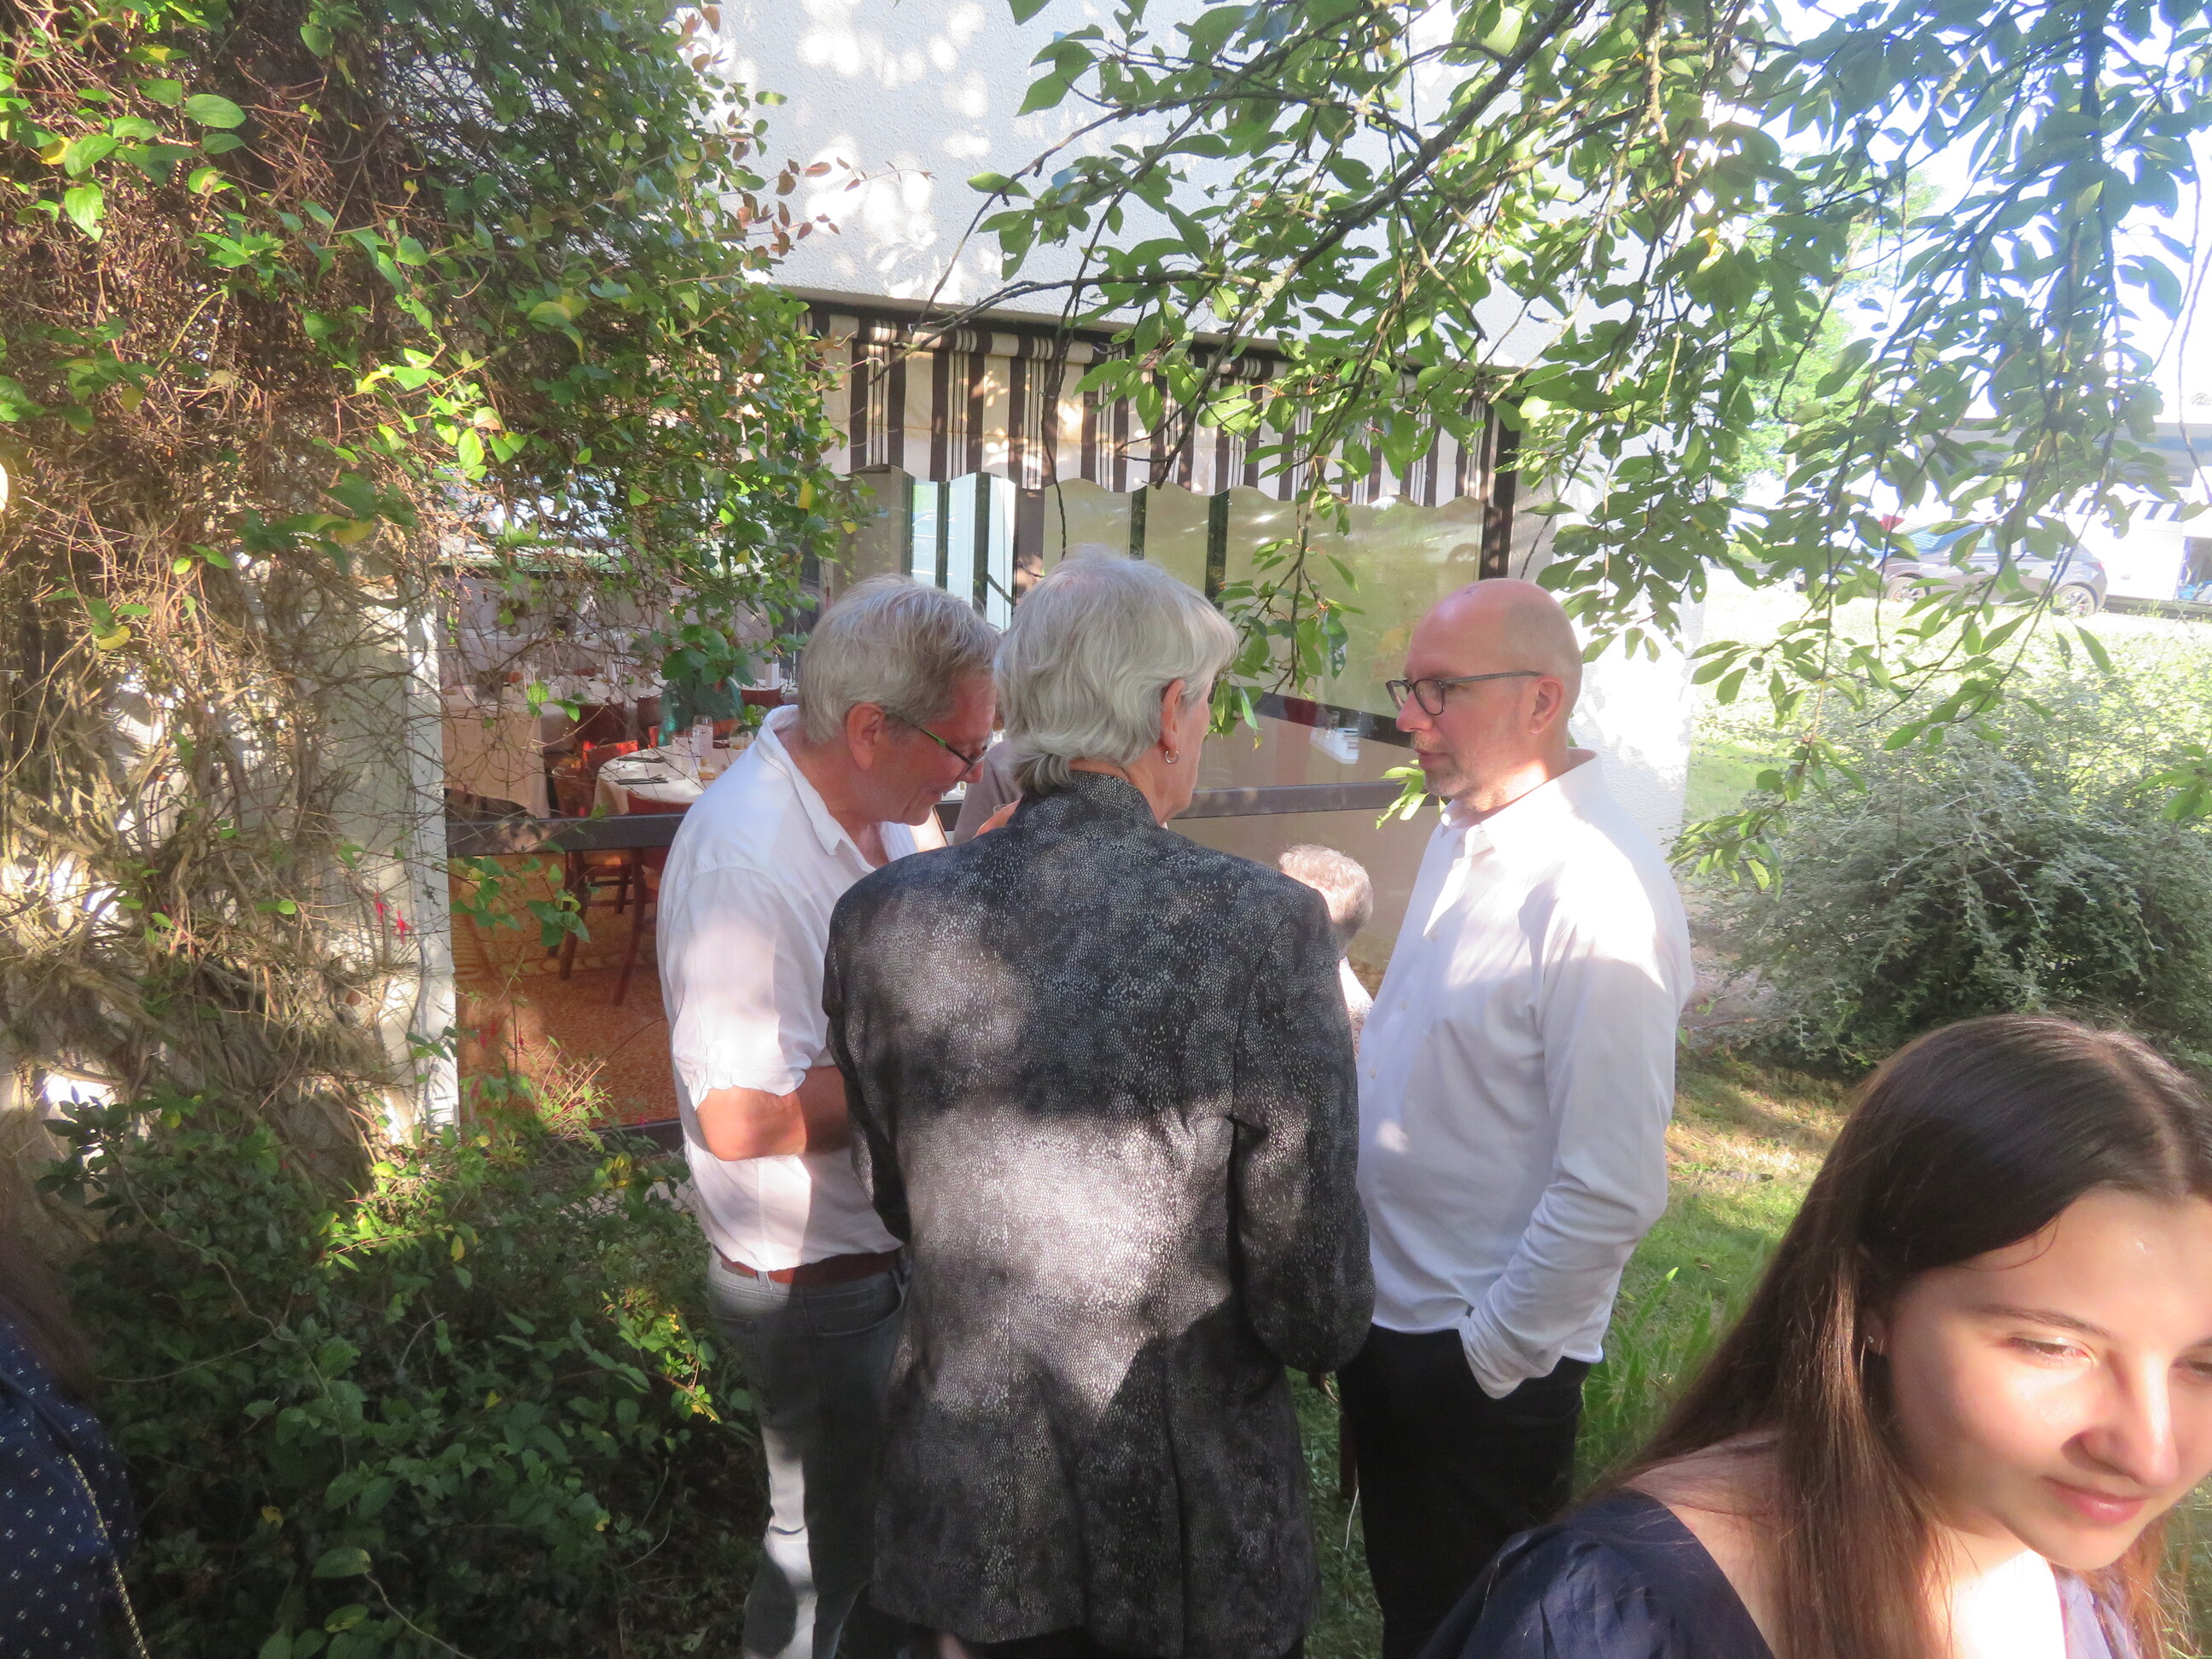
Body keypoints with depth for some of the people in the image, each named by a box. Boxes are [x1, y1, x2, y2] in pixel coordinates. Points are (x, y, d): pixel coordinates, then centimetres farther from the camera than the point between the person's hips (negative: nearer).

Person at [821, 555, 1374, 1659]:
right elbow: (1317, 1314, -18)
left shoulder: (880, 919, -13)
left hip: (968, 1513, 3)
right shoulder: (1264, 928, -24)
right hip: (1193, 1521, -2)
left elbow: (897, 1204, 1)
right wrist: (1325, 1323, 5)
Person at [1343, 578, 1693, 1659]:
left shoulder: (1600, 897, -26)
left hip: (1487, 1364, -7)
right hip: (1387, 1316, 7)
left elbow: (1614, 1192, -27)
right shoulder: (1457, 840, 1)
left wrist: (1487, 1356, -15)